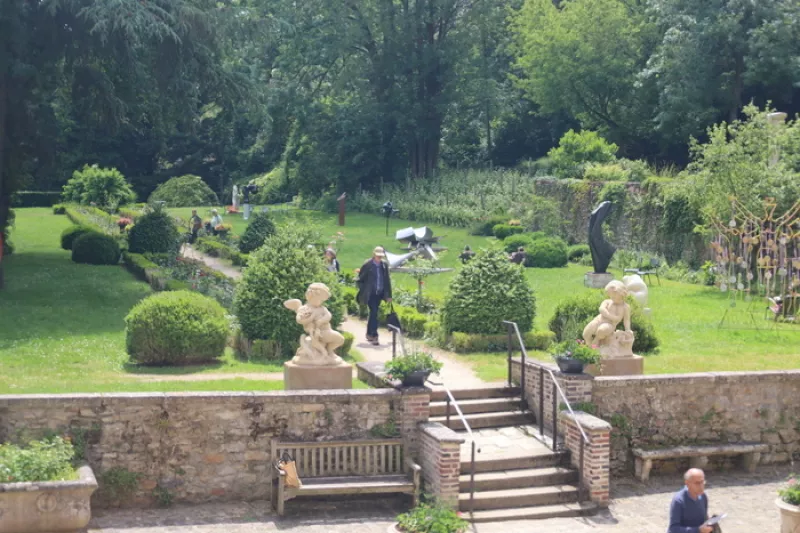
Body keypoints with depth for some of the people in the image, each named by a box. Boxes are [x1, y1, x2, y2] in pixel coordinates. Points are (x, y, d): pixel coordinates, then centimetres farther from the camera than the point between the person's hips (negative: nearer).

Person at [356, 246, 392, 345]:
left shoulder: (384, 265, 3)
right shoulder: (367, 265, -9)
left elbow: (387, 281, 9)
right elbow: (360, 279, -1)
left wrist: (388, 295, 9)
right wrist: (363, 291, -6)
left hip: (379, 293, 5)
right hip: (370, 294, -5)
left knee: (373, 313, 14)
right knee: (374, 313, -13)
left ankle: (369, 334, 28)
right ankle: (374, 336, -14)